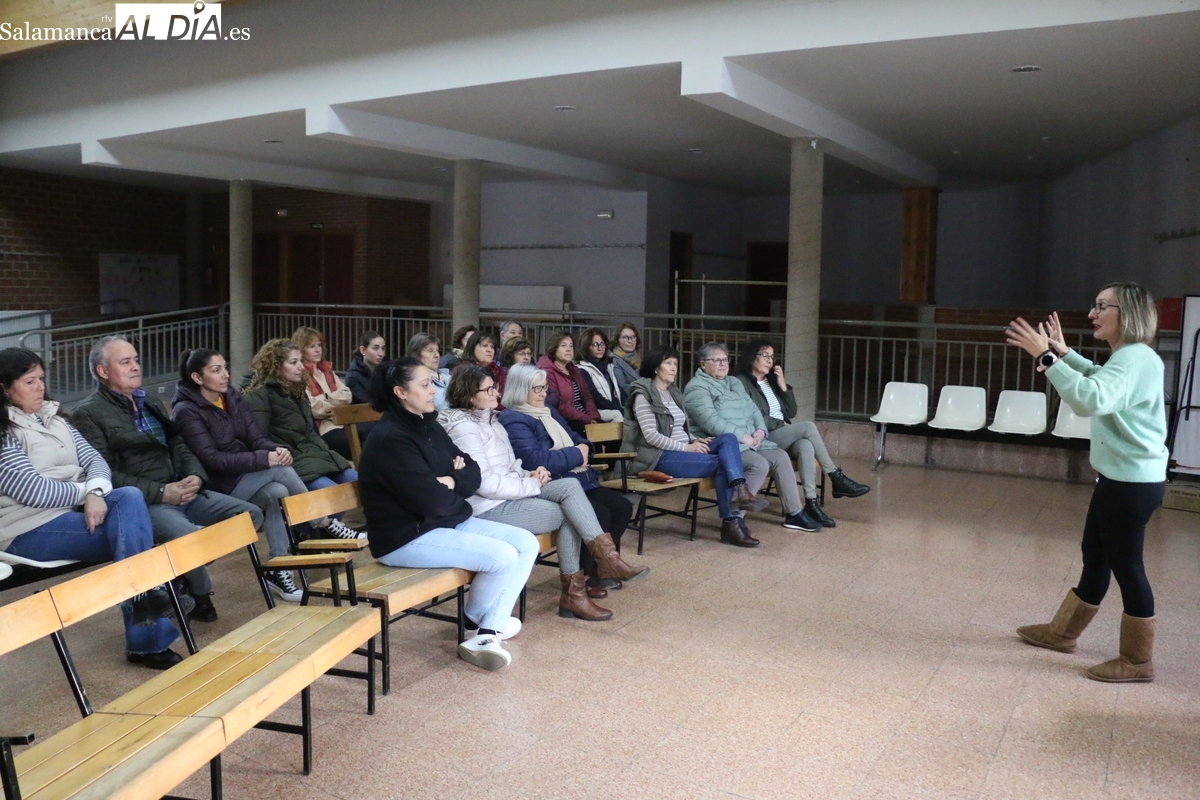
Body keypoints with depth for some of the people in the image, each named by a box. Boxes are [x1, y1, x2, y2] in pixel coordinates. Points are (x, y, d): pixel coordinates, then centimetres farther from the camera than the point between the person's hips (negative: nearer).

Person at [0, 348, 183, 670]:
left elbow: (94, 460, 7)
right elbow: (34, 491, -18)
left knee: (129, 496, -26)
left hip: (75, 510, 6)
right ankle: (147, 639, -23)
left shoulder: (54, 418, 16)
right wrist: (86, 492, -7)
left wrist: (96, 492, -15)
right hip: (30, 530, -6)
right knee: (133, 533, -24)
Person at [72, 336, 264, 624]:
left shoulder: (151, 405, 21)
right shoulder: (88, 414, -4)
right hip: (140, 504, -8)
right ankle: (199, 593, 0)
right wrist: (161, 492, -17)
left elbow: (180, 447, 20)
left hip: (182, 492, 8)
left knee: (250, 515, -5)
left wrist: (195, 476, -2)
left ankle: (186, 573, 5)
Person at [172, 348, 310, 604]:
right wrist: (264, 459, -28)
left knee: (277, 492, -25)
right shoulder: (186, 411, -11)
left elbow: (256, 437, 3)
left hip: (247, 478, 6)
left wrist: (277, 449, -21)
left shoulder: (232, 397, 8)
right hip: (217, 488, -6)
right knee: (279, 470, -26)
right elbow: (212, 460, -20)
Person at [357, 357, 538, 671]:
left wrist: (452, 482, -15)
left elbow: (473, 474, 8)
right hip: (407, 537, -10)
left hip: (449, 523, 10)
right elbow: (434, 502, -24)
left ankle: (490, 629, -5)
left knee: (527, 543, -2)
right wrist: (457, 491, -2)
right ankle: (477, 622, 8)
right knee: (503, 556, -21)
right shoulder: (390, 440, -20)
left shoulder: (429, 426, 9)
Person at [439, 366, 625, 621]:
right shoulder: (463, 428, -15)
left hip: (512, 493, 8)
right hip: (489, 508, -8)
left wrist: (530, 475, -2)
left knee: (570, 485, -10)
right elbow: (484, 482, -22)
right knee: (569, 515, -11)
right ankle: (572, 593, -3)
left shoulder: (489, 419, 15)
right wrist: (532, 484, -15)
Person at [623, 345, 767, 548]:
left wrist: (695, 441, 1)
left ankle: (740, 491, -32)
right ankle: (731, 522, -21)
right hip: (660, 456, -8)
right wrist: (686, 447, -17)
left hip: (683, 450, 8)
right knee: (721, 462, -22)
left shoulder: (674, 393, 19)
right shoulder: (643, 395, -6)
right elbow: (651, 436, -16)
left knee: (728, 438, -17)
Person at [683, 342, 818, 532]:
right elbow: (711, 421, -20)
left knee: (781, 457, -11)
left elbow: (754, 410, 17)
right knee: (759, 465, -29)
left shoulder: (734, 383, 21)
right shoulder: (697, 388, -8)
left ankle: (794, 513, -2)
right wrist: (741, 436, -20)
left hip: (751, 442, 8)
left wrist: (760, 430, -3)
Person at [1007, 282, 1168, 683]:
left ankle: (1138, 660, 13)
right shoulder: (1128, 357, 11)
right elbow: (1100, 381, 34)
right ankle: (1062, 632, 34)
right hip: (1120, 477, 11)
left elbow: (1090, 399, -38)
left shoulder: (1134, 359, -21)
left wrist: (1046, 357, -35)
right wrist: (1064, 353, 27)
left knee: (1125, 564, 0)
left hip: (1133, 482, -11)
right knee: (1095, 557, 19)